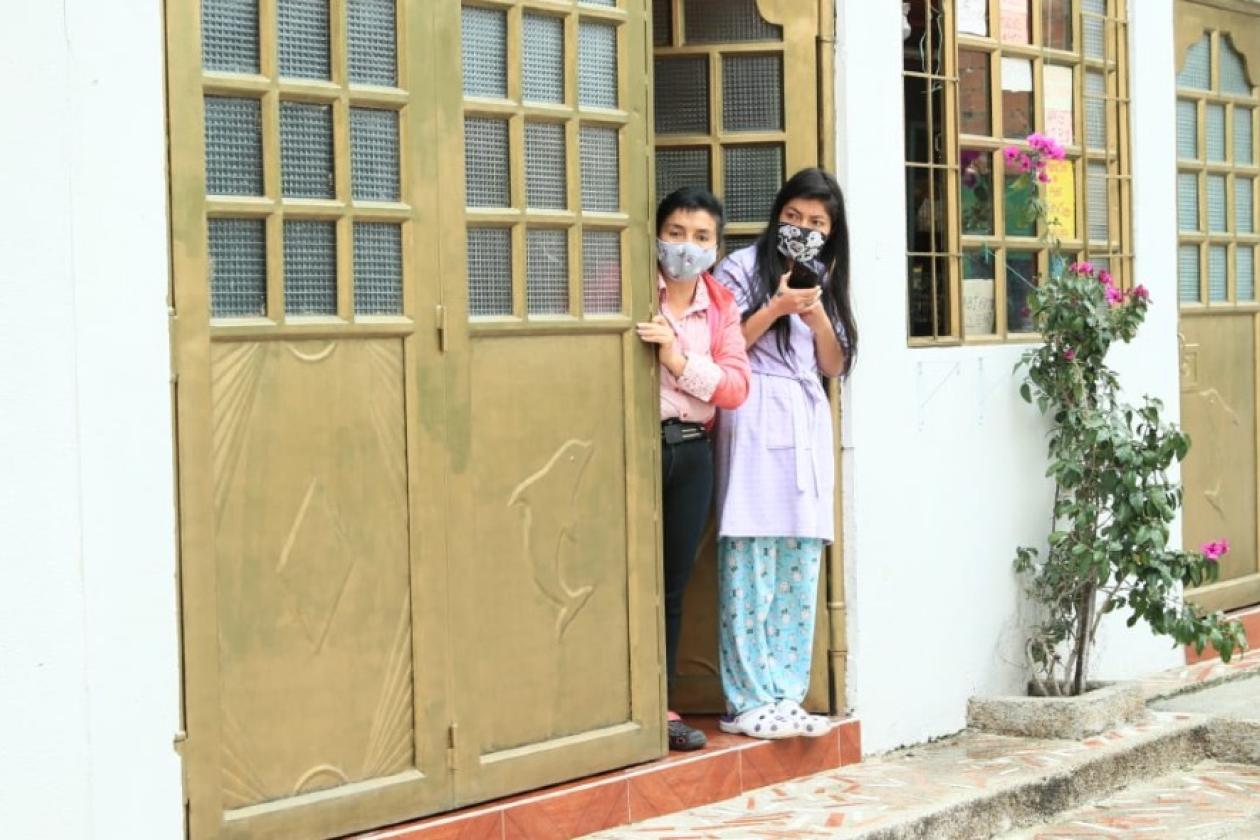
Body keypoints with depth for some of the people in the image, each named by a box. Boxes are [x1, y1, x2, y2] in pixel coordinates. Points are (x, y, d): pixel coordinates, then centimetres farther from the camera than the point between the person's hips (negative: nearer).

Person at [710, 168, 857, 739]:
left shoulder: (825, 279, 21)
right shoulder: (744, 268, 3)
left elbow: (834, 366, 14)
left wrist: (817, 315, -3)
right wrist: (776, 307, -11)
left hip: (808, 423, 6)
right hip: (755, 420, -6)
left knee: (800, 564, 3)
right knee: (751, 563, -9)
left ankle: (783, 696, 7)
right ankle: (746, 703, -7)